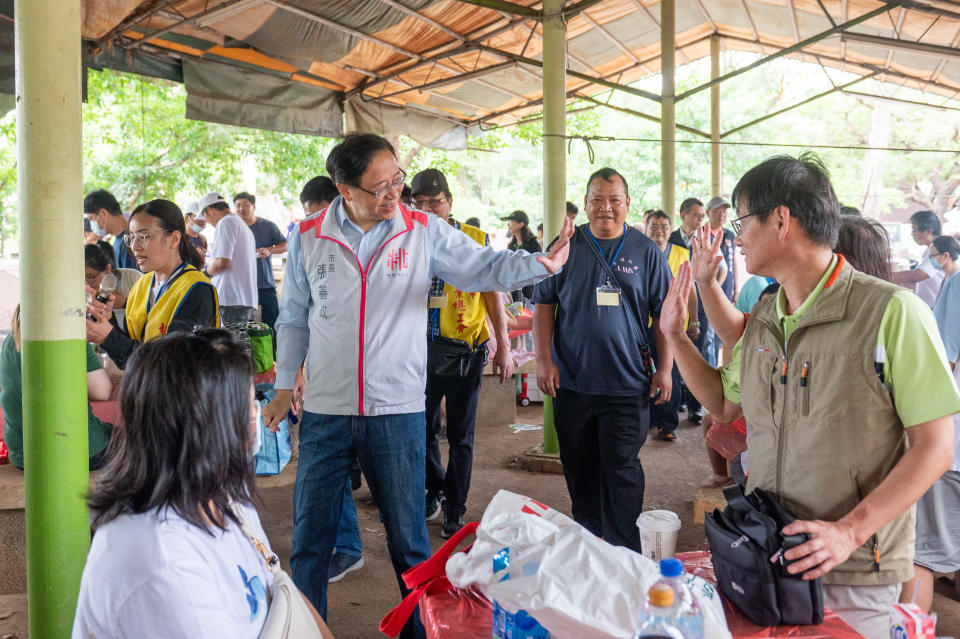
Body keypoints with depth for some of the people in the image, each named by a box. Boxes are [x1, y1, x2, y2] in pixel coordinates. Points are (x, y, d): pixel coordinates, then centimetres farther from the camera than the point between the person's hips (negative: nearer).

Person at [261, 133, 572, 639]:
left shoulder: (424, 231, -2)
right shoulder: (308, 237, 1)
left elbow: (483, 268, -4)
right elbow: (294, 319, 10)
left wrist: (540, 263, -22)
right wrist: (284, 386, 9)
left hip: (397, 412, -1)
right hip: (324, 412, 1)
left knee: (409, 539, 11)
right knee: (310, 538, 12)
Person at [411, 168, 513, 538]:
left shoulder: (475, 240, -1)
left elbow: (493, 295, 2)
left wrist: (503, 348, -1)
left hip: (464, 350, -2)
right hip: (422, 349, 2)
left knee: (460, 435, 6)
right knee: (423, 428, 11)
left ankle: (454, 510, 18)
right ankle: (435, 491, 34)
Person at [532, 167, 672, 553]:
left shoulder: (646, 252, 4)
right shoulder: (565, 247, 5)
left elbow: (663, 314, 6)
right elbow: (544, 304, 6)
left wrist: (665, 368, 0)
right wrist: (544, 360, -2)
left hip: (627, 383, -2)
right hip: (571, 380, 2)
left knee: (621, 470, 0)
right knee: (579, 469, 12)